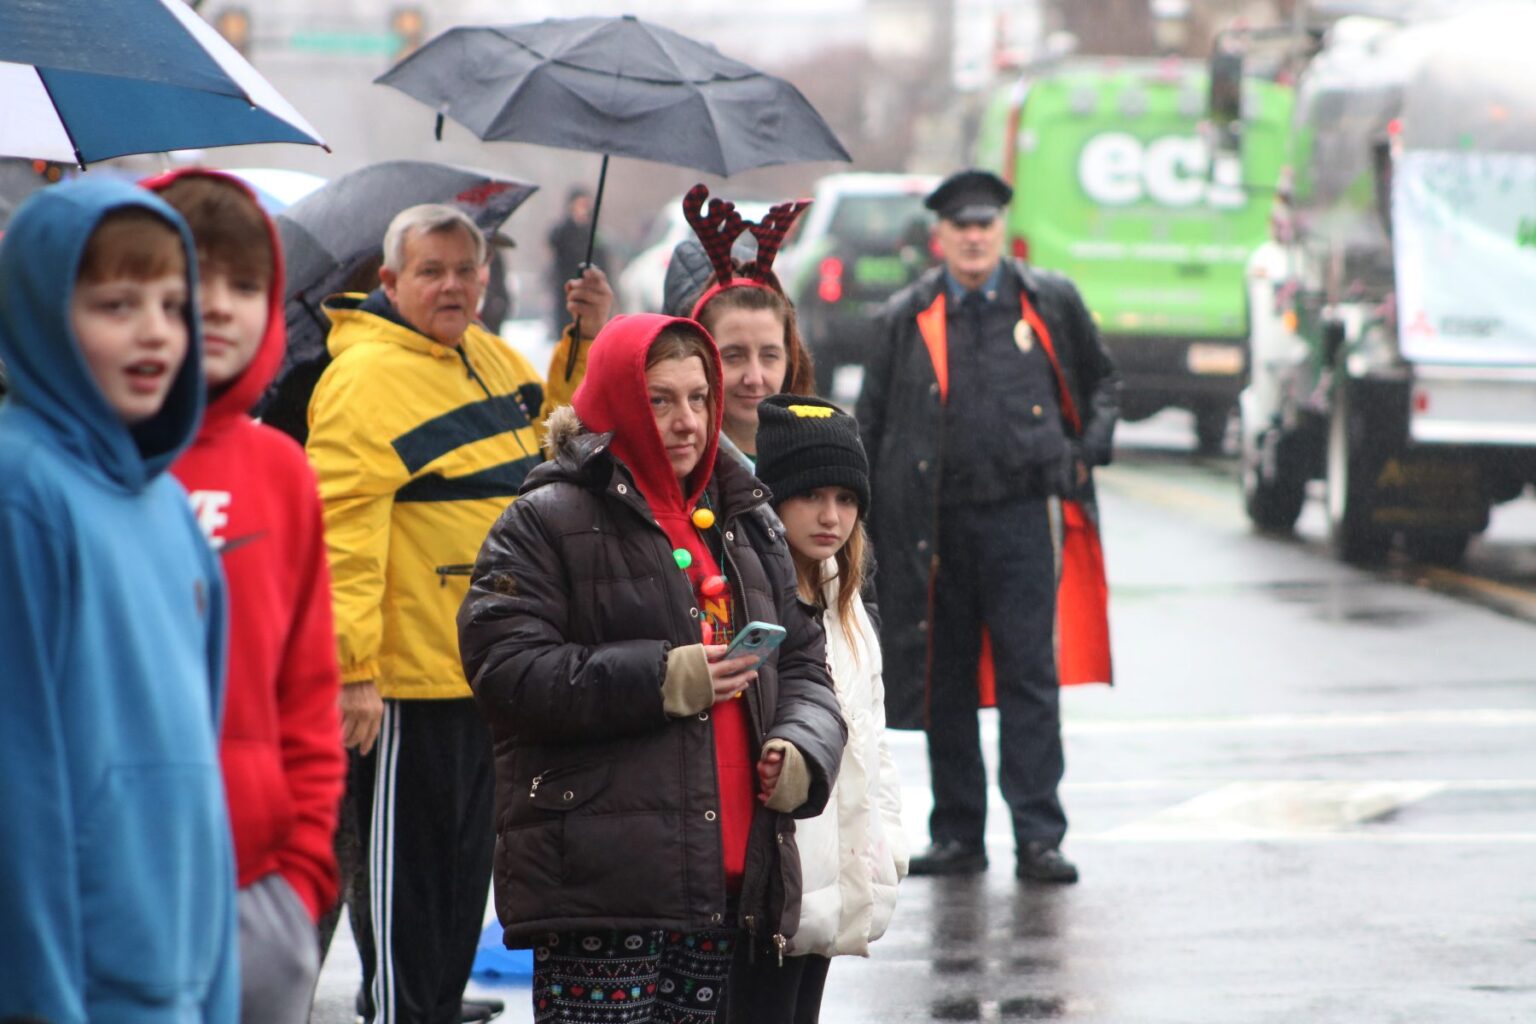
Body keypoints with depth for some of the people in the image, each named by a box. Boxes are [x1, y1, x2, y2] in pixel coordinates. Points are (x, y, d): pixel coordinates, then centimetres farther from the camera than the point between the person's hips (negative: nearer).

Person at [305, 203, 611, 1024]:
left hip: (487, 670, 9)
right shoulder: (368, 375, -15)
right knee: (408, 862, -2)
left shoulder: (489, 357, 12)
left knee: (465, 861, 16)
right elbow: (341, 527, -20)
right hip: (410, 676, -9)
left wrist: (587, 343, 12)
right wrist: (354, 669, -25)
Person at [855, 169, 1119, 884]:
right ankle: (957, 837, 14)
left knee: (1029, 678, -5)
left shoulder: (1050, 303, 7)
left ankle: (1039, 837, -3)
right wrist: (863, 519, 7)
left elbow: (1102, 383, 20)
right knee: (945, 684, 6)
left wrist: (1088, 450, 4)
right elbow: (872, 423, 12)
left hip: (1020, 513, -1)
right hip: (934, 523, 1)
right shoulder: (908, 318, 8)